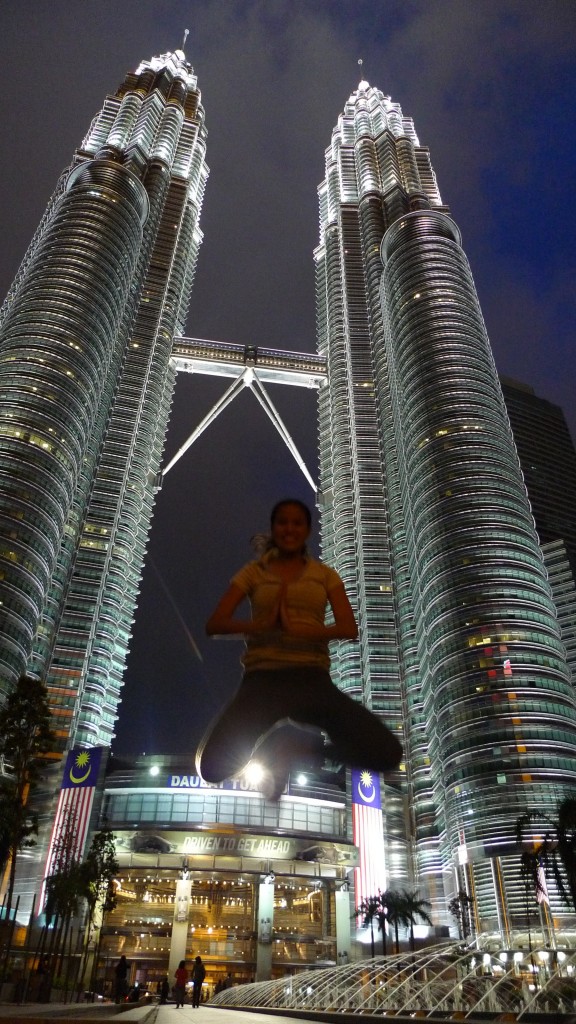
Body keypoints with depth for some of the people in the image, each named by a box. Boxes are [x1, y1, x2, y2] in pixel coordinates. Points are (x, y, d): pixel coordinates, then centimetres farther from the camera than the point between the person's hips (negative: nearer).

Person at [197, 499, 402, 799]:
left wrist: (295, 628, -15)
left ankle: (296, 746, 7)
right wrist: (263, 624, -15)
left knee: (388, 754, -17)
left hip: (312, 680, 1)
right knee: (212, 768, -22)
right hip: (262, 680, -1)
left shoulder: (325, 574, 13)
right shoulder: (253, 572, 11)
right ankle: (270, 742, 12)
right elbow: (214, 625, 2)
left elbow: (349, 629, -1)